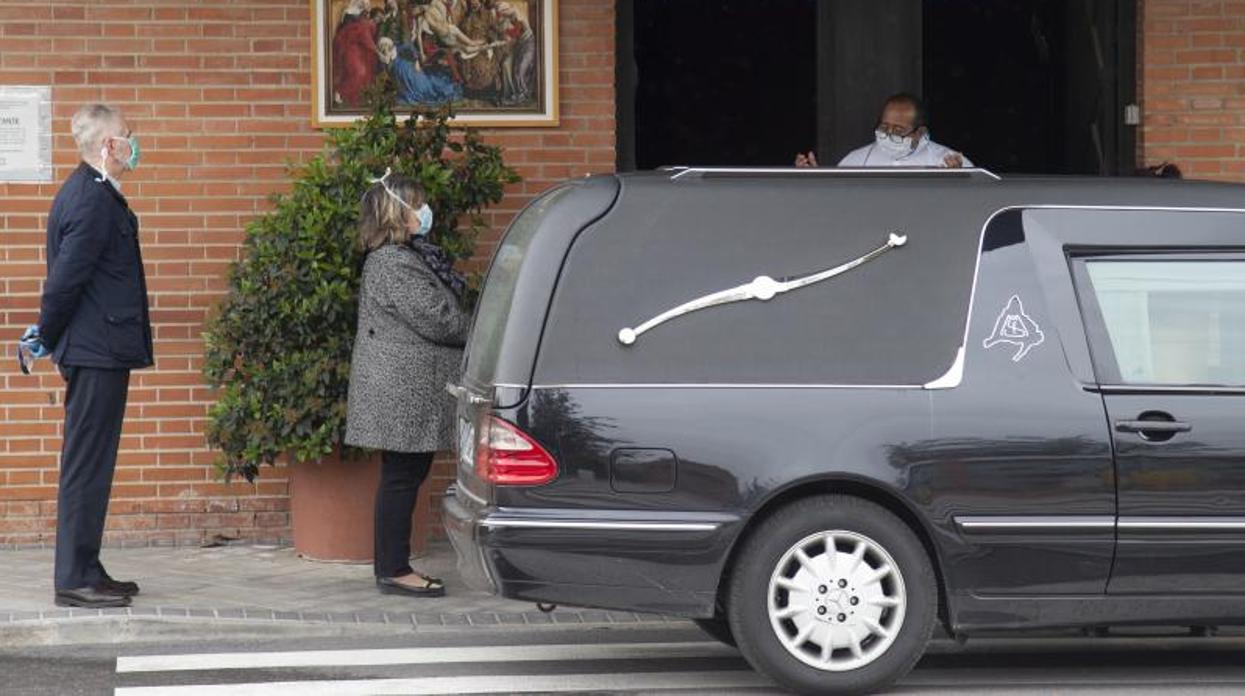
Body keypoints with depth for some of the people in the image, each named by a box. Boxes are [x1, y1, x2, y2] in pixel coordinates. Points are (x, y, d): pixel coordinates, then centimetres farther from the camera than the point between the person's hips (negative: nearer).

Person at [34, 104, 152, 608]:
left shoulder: (86, 192, 15)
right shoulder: (95, 201, -18)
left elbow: (65, 277, 18)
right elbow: (66, 279, -20)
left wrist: (48, 335, 17)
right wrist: (48, 336, -8)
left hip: (96, 352, 10)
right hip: (99, 351, -10)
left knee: (89, 465, 13)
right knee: (86, 466, -7)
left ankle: (84, 571, 19)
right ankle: (75, 580, -5)